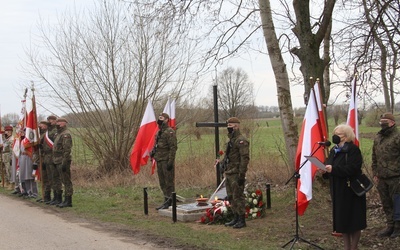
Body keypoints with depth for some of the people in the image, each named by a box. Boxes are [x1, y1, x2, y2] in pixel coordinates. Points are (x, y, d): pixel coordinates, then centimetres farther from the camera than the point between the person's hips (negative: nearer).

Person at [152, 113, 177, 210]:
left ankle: (170, 202, 0)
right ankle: (166, 201, 21)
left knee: (169, 182, -5)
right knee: (162, 183, 13)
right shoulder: (159, 132, 18)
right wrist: (153, 152, 14)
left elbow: (173, 147, -17)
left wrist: (170, 161, -21)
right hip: (160, 161, 10)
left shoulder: (170, 132, -11)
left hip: (166, 161, -10)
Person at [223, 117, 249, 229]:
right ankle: (235, 218, 22)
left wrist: (241, 175, -22)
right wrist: (226, 171, 21)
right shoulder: (231, 140, 17)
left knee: (238, 197, -5)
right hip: (229, 173, 10)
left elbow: (245, 158, -19)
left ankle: (242, 220, 2)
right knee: (231, 197, 14)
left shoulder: (241, 140, -14)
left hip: (236, 174, -10)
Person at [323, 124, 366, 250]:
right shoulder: (333, 150, 12)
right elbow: (330, 167, 14)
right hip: (338, 191, 8)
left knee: (353, 221, 1)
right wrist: (325, 170, -8)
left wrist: (334, 169, -29)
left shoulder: (353, 149, -12)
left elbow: (352, 169, -24)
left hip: (351, 191, -7)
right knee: (341, 220, 11)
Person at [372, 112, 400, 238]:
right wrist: (375, 173, 15)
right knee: (386, 204, 13)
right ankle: (390, 226, 24)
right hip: (382, 178, 7)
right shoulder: (378, 138, 12)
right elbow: (374, 157, 20)